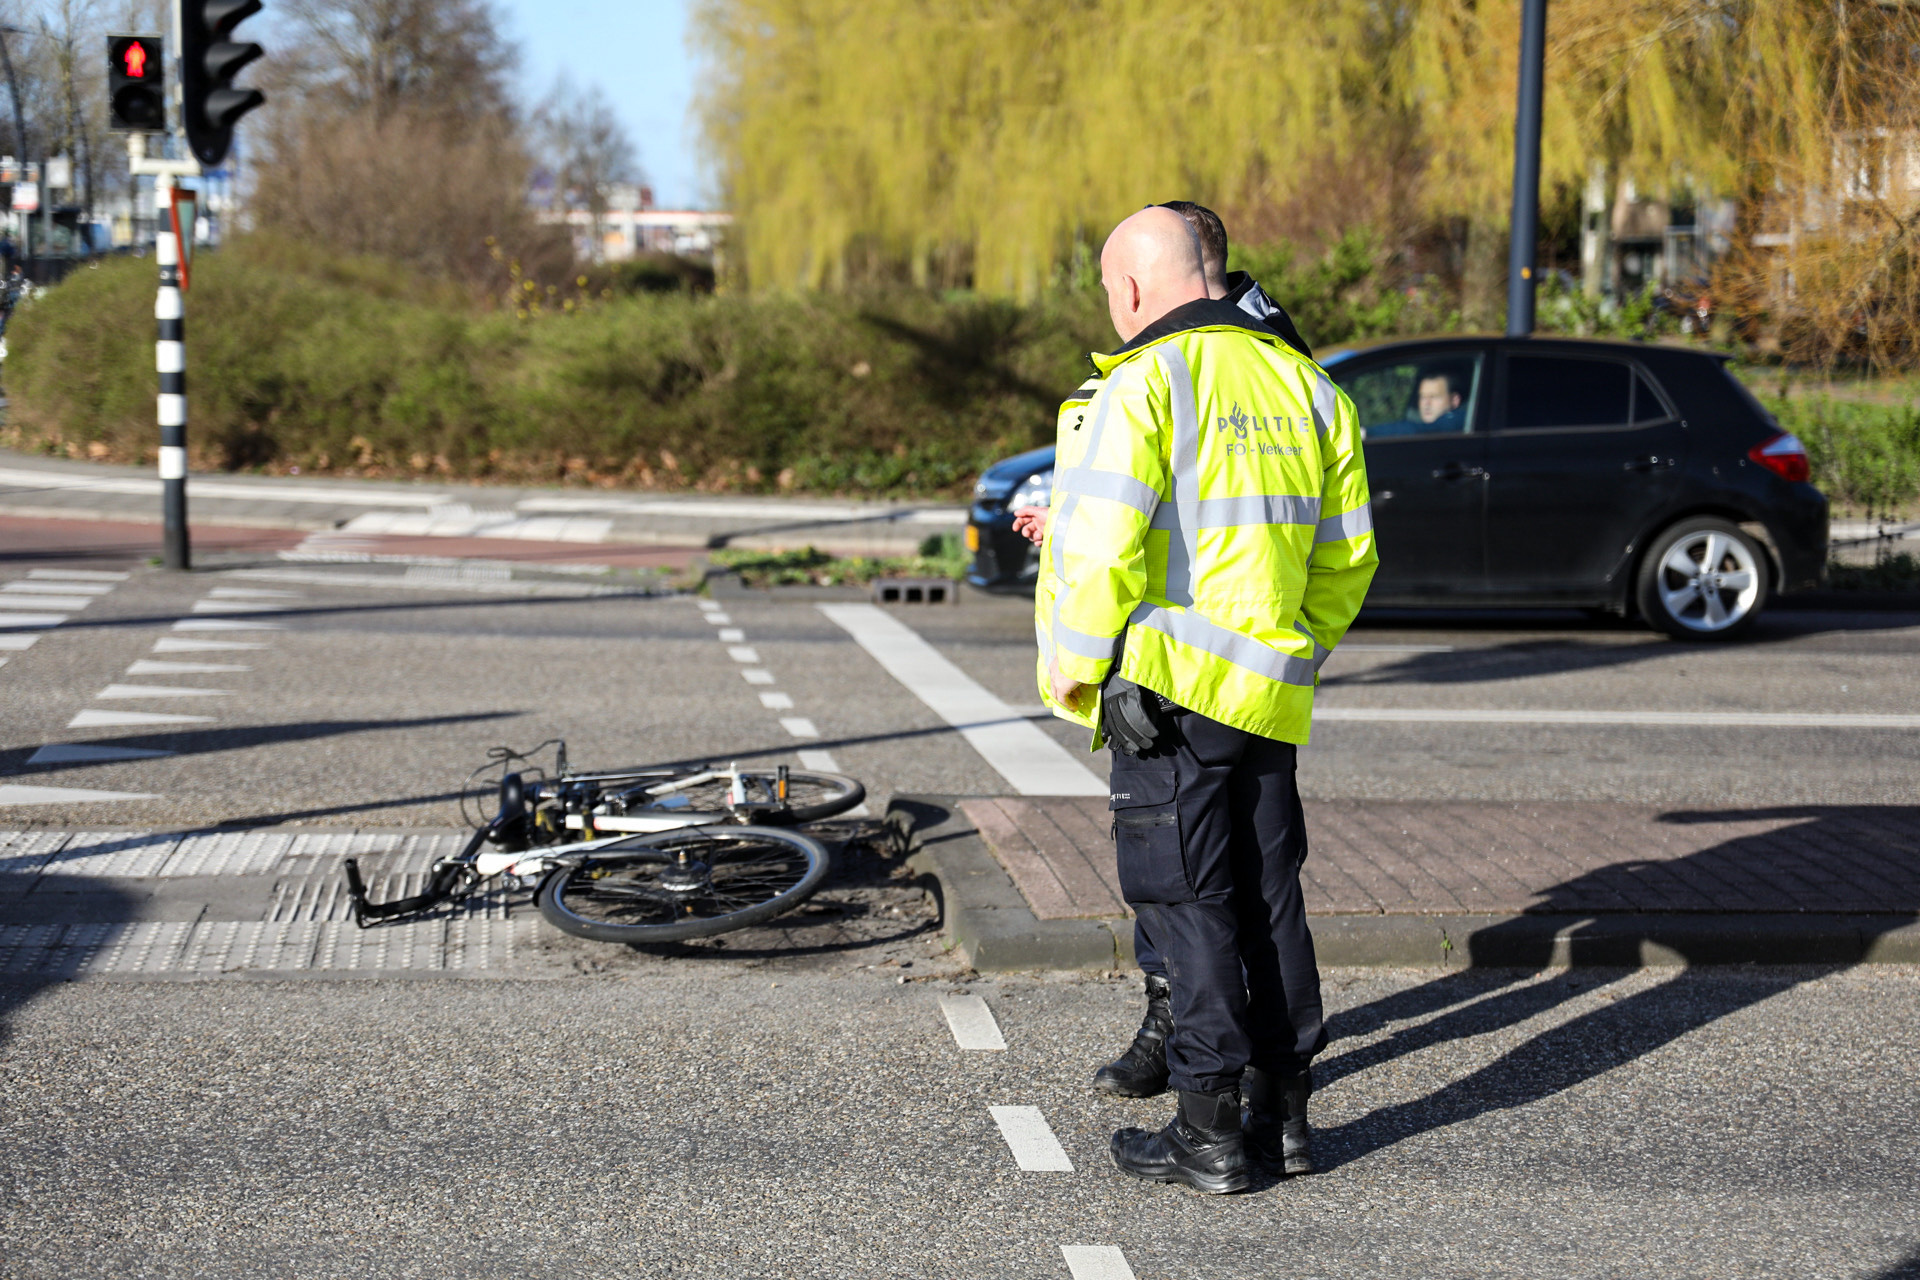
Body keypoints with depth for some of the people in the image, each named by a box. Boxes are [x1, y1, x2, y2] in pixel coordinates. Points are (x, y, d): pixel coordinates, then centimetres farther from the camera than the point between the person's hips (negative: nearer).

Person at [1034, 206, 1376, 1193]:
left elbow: (1099, 544, -18)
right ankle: (1284, 1112, 19)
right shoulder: (1302, 384, 12)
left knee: (1185, 899, -2)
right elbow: (1347, 552, 15)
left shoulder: (1143, 385, -10)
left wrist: (1072, 662, -7)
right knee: (1268, 893, 13)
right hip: (1272, 688, 7)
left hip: (1169, 684, -7)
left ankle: (1210, 1129, 1)